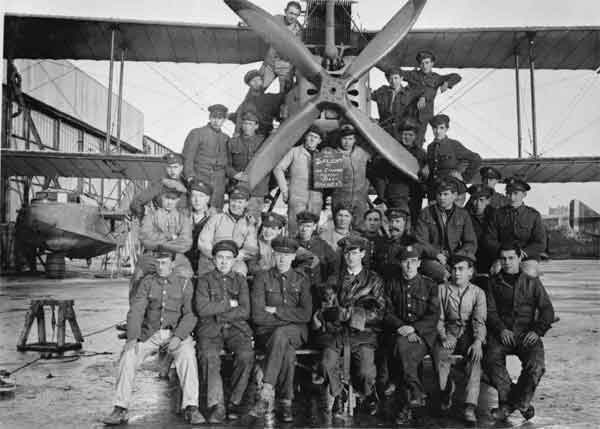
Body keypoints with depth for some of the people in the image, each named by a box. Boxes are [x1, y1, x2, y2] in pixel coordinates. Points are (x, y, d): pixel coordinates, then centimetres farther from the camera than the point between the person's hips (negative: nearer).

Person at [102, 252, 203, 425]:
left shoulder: (185, 284, 2)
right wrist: (132, 337, -18)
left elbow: (190, 314, -4)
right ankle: (120, 409, -17)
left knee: (187, 355, -32)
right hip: (149, 332, 2)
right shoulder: (147, 282, 6)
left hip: (177, 333, -2)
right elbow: (135, 311, -3)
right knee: (128, 355, -23)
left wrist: (178, 336, -20)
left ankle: (191, 408, -29)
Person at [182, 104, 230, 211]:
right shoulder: (196, 133, 1)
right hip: (200, 179, -4)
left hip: (219, 182, 4)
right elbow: (188, 157, -3)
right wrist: (190, 176, -13)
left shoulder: (225, 138, 15)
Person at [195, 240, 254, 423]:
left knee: (246, 355, -29)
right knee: (209, 356, -32)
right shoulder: (205, 280, 12)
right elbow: (202, 309, -4)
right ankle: (216, 405, -23)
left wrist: (218, 314, -4)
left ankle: (235, 402, -14)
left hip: (236, 327, 1)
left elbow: (245, 312, 3)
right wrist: (229, 304, -2)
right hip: (210, 328, -1)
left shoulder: (240, 280, 16)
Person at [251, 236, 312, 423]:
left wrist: (276, 311, -8)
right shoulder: (262, 278, 5)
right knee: (287, 351, -34)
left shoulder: (302, 279, 10)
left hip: (295, 332, 1)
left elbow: (305, 315, -3)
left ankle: (266, 391, -36)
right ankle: (286, 403, -32)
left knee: (281, 335, -35)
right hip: (267, 332, -1)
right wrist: (290, 317, -8)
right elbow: (258, 316, -6)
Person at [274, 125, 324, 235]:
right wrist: (284, 189, -1)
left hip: (316, 199, 3)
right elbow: (278, 169, 4)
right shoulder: (295, 152, 4)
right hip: (297, 197, -3)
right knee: (295, 229, -9)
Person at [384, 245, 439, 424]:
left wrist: (414, 328, -14)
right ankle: (416, 392, -27)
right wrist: (401, 327, -11)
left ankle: (406, 406, -26)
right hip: (398, 332, 2)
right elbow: (388, 312, 7)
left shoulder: (429, 285, 9)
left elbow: (434, 316, 1)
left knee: (404, 352, -32)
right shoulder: (391, 283, 12)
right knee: (401, 345, -34)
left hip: (423, 333, -1)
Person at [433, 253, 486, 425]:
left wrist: (478, 341, -23)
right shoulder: (442, 289, 8)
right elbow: (439, 318, 4)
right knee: (439, 353, -30)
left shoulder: (478, 293, 6)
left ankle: (470, 407, -34)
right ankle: (446, 390, -1)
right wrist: (443, 337, -14)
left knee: (475, 357, -32)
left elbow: (479, 320, -5)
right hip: (449, 331, 1)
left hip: (469, 333, 0)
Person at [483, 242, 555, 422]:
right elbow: (490, 311, 5)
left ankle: (509, 403, -8)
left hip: (527, 333, 0)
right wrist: (501, 329, -13)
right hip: (501, 332, 0)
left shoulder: (532, 282, 13)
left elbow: (547, 310, 7)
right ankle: (521, 402, -15)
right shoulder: (493, 282, 14)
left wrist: (537, 331, -9)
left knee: (536, 365, -29)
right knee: (492, 360, -30)